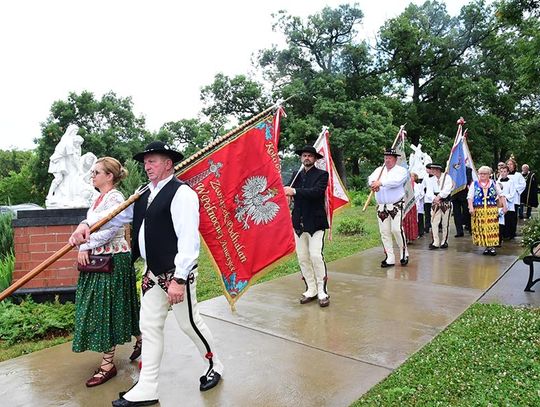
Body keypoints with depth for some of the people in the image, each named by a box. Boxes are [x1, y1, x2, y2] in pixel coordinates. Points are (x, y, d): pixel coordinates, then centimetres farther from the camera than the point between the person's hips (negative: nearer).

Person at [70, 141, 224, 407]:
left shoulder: (181, 193, -16)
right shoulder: (145, 195, 11)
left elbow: (188, 239, -22)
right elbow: (119, 216, 16)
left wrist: (179, 279, -23)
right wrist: (87, 225, 0)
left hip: (176, 273, -8)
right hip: (152, 273, 8)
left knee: (189, 323, 8)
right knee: (149, 327, 13)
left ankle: (213, 366, 35)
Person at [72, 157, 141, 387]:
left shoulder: (114, 198, -16)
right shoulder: (100, 198, 14)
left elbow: (109, 230, -24)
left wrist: (85, 247, -17)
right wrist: (84, 247, 4)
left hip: (113, 259, -10)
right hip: (98, 258, 10)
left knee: (107, 309, -1)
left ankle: (108, 364, 13)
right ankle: (141, 340, 34)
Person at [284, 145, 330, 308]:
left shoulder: (321, 174, -1)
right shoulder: (297, 175, 15)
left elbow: (316, 191, -18)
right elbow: (289, 190, 6)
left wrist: (294, 191, -24)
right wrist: (286, 191, -17)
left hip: (315, 222, -5)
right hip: (299, 222, 5)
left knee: (315, 255, -11)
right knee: (302, 258, 7)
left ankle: (322, 291, 4)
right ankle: (311, 290, 19)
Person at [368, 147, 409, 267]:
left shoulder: (401, 170, 1)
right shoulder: (379, 170, 15)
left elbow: (396, 181, -19)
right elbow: (371, 178, -3)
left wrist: (380, 182, -29)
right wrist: (373, 183, -27)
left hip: (396, 206, -4)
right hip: (381, 207, 4)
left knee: (397, 229, -12)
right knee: (384, 232, 4)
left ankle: (404, 254, 10)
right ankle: (389, 258, 12)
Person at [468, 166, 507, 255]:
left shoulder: (494, 183, 9)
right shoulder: (474, 184, 6)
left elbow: (501, 195, 11)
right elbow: (470, 197, 0)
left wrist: (504, 206, 3)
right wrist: (471, 207, -11)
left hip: (492, 210, 0)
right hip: (478, 210, 0)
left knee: (492, 228, -4)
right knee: (481, 228, 0)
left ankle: (492, 246, 2)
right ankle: (486, 246, 10)